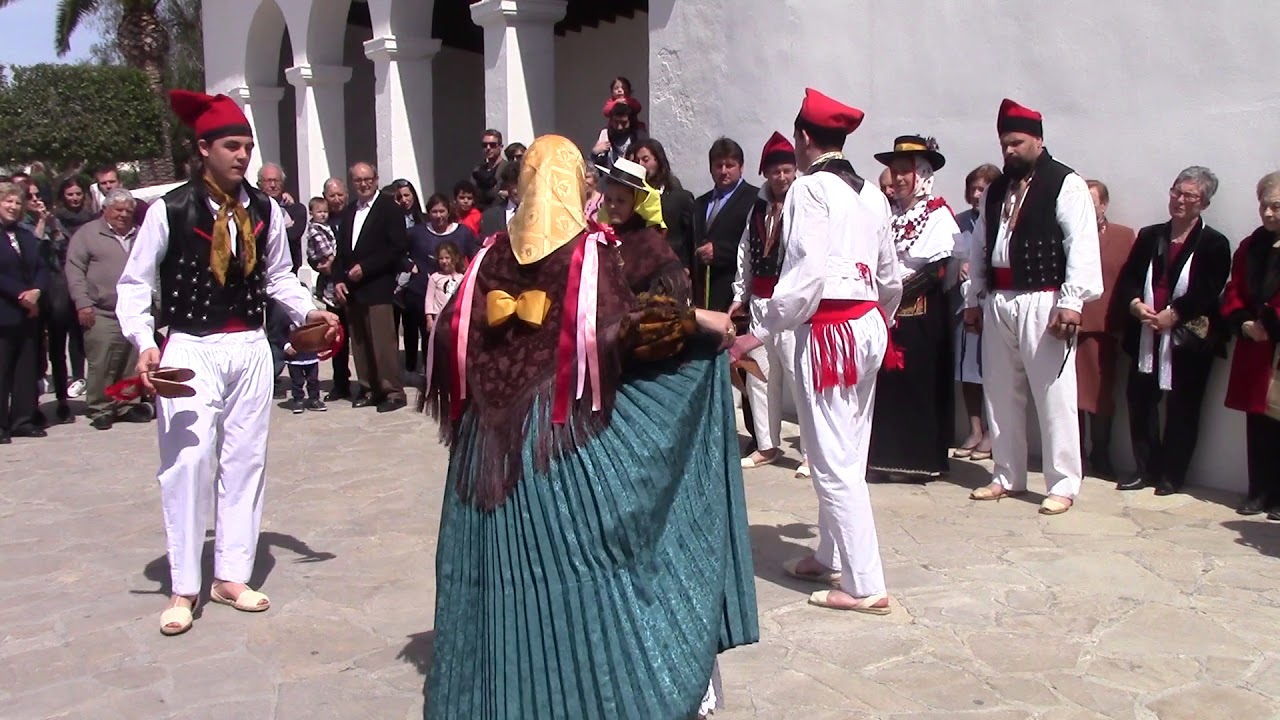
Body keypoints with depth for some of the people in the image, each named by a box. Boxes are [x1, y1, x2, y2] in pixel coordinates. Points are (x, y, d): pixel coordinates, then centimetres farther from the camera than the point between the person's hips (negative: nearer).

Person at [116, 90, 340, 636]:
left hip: (251, 348, 4)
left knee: (245, 460, 8)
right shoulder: (169, 210, -7)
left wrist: (309, 311, -1)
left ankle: (232, 576, 20)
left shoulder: (265, 211, 5)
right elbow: (135, 284, -2)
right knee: (188, 462, -7)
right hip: (191, 350, -4)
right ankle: (183, 589, 6)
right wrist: (144, 342, -15)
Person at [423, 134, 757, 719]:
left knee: (503, 555, 11)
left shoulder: (494, 253, 7)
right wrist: (694, 321, -8)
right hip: (563, 423, -4)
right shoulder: (590, 248, -6)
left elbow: (452, 332, 5)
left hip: (494, 429, 4)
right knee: (578, 544, 4)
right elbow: (615, 329, -17)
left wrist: (471, 399, 22)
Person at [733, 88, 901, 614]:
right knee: (849, 452, 17)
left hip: (830, 329, -8)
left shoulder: (810, 188, -9)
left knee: (833, 459, -3)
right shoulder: (870, 193, 13)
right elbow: (890, 276, 17)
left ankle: (864, 586, 1)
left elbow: (805, 273, -19)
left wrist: (763, 332, -14)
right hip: (869, 325, 9)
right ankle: (830, 556, 31)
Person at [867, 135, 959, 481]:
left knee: (919, 382, -1)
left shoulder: (938, 214, -4)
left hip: (922, 313, -5)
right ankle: (892, 455, 15)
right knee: (889, 380, 6)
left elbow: (937, 270, -11)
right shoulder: (890, 212, 12)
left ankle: (921, 459, 7)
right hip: (889, 309, 5)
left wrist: (900, 290, -13)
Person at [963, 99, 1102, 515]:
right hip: (998, 302, 7)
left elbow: (1082, 245, -12)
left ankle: (1063, 485, 6)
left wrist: (1072, 302, -20)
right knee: (1001, 393, 12)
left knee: (1053, 395, -4)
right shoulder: (997, 190, 18)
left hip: (1042, 302, -7)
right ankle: (1008, 477, 23)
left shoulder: (1065, 184, -4)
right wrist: (974, 299, 16)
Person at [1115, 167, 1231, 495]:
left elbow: (1208, 292, -10)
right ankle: (1145, 470, 15)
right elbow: (1126, 280, 5)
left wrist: (1173, 314, -19)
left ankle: (1171, 475, 12)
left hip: (1188, 341, -4)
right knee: (1140, 401, 4)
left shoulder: (1214, 244, 0)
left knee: (1181, 409, 3)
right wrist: (1135, 305, -13)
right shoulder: (1149, 236, 13)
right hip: (1145, 338, 4)